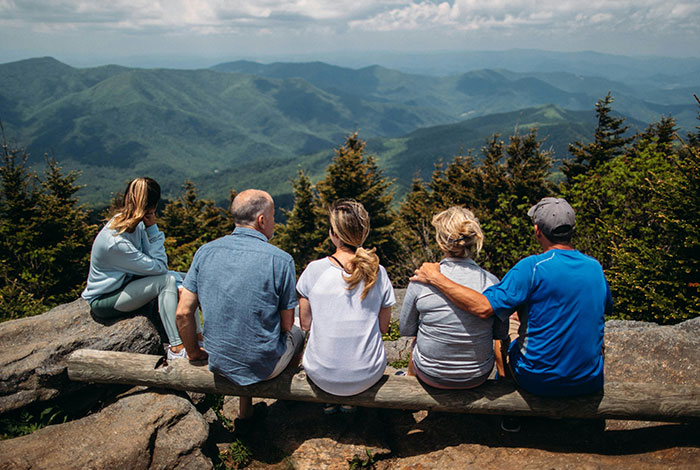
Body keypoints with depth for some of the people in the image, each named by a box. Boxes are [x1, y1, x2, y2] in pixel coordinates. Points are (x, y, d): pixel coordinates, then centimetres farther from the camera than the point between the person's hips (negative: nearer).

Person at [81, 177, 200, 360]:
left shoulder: (135, 223, -6)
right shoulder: (116, 241, -32)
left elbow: (149, 262, 1)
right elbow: (159, 267, -26)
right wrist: (153, 229, -26)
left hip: (126, 282, 9)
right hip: (103, 300, -9)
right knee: (167, 280, -26)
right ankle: (176, 348, -26)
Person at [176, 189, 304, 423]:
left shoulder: (205, 252, -6)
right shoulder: (280, 260, -17)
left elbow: (183, 312, -4)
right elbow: (286, 324, -10)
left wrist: (193, 352, 12)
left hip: (219, 362, 4)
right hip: (263, 366, -4)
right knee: (296, 332, 28)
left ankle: (245, 413, 36)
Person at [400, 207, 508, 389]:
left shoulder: (421, 281, -18)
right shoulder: (491, 282, -15)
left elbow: (406, 330, -4)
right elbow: (501, 334, -1)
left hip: (431, 375, -1)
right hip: (478, 377, 1)